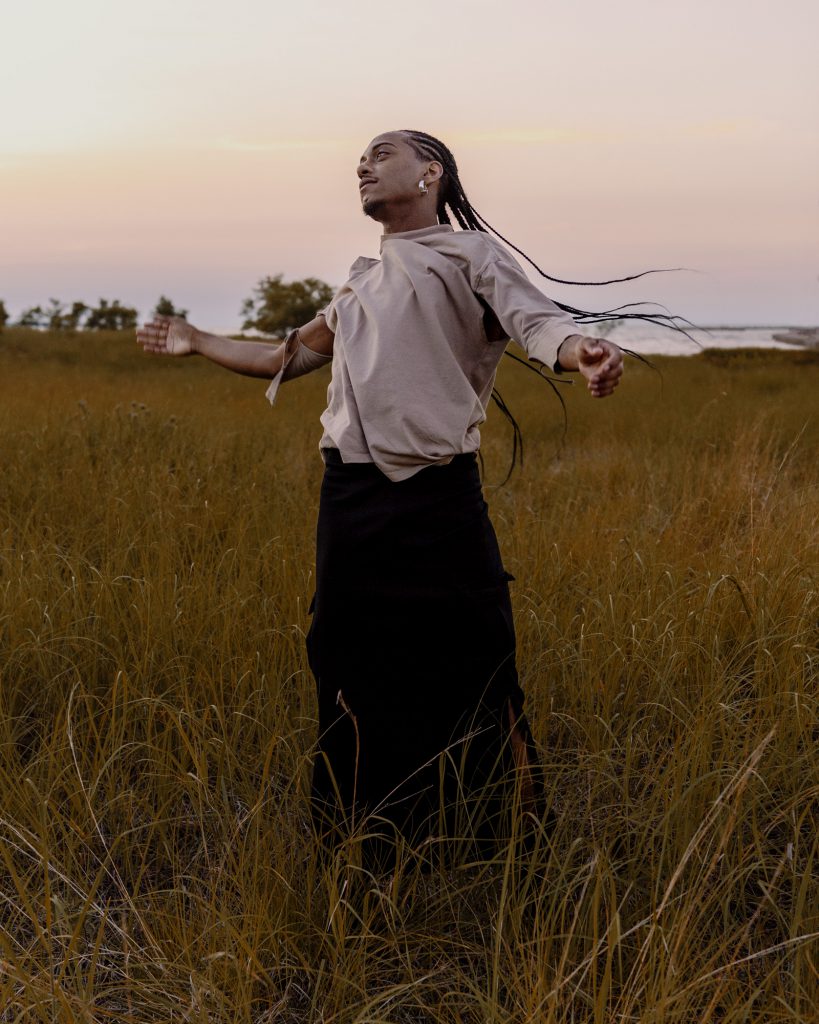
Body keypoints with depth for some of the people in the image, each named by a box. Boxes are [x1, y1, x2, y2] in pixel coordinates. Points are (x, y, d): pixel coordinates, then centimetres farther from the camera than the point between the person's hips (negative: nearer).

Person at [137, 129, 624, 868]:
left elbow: (538, 320, -16)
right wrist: (198, 342, 39)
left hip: (436, 501, -7)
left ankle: (494, 840, 15)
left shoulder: (469, 253, 3)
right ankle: (364, 841, 30)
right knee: (351, 676, 13)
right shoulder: (360, 281, 25)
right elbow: (291, 356, 38)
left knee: (464, 677, -3)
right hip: (349, 500, 7)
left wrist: (582, 352, -39)